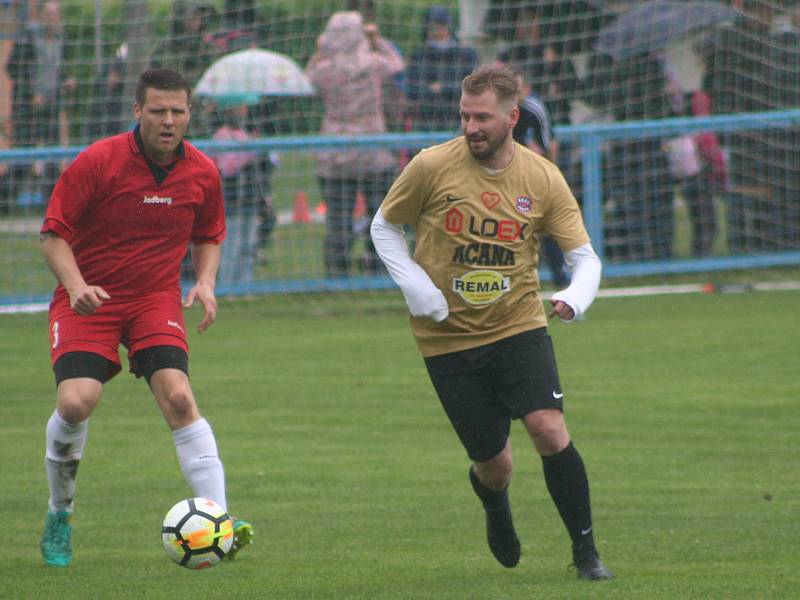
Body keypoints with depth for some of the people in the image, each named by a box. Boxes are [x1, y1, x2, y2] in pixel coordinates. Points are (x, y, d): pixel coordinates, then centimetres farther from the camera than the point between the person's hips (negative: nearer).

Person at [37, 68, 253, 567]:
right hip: (88, 298, -2)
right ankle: (60, 514, 7)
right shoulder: (98, 162, -13)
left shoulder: (202, 172, 0)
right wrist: (75, 285, -24)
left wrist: (205, 283, -2)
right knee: (76, 401, -20)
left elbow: (209, 236, 17)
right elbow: (54, 232, -7)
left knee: (178, 397, -20)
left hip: (156, 299, 2)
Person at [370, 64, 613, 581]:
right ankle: (496, 510, 41)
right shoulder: (432, 167, -9)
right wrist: (415, 286, -10)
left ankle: (586, 551, -4)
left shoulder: (542, 179, -5)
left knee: (550, 431, -20)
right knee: (495, 465, 2)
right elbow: (384, 227, 5)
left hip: (519, 326, 0)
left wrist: (575, 299, -24)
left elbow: (584, 256, -2)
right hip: (449, 338, 0)